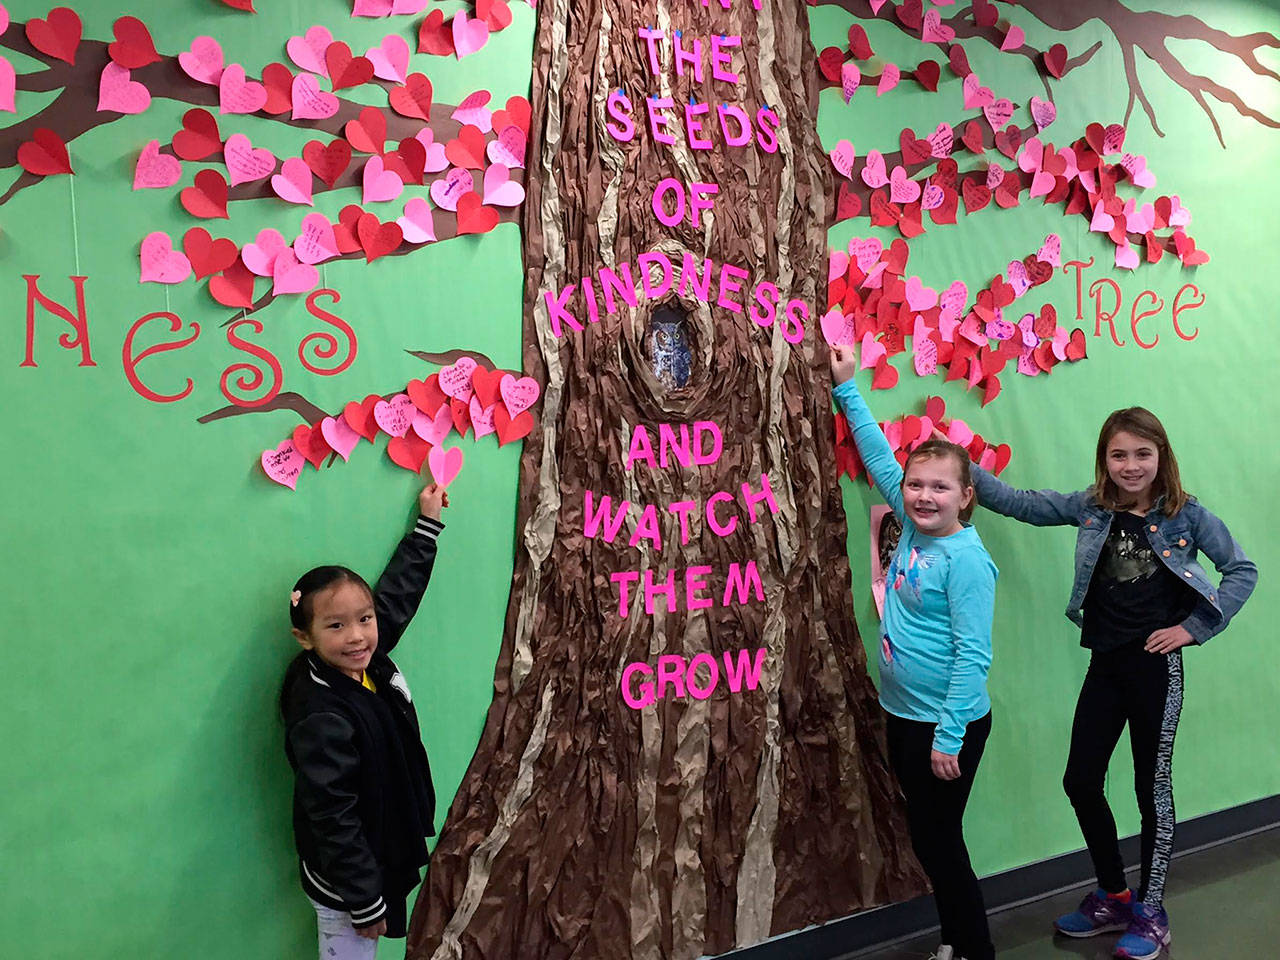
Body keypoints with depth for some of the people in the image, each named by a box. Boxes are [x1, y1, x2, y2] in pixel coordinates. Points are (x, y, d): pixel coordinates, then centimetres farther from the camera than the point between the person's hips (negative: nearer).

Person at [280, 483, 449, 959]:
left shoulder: (368, 663, -7)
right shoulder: (322, 718, -30)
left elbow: (398, 591, 8)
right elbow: (331, 817, -27)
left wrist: (427, 524, 15)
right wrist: (364, 901, -21)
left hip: (380, 860, 8)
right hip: (344, 884, -8)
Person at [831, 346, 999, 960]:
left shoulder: (965, 559, -19)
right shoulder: (913, 530, 2)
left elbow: (973, 655, -21)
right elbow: (879, 457, 13)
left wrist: (949, 736, -21)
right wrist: (846, 389, 17)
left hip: (946, 724, -8)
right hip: (902, 714, 8)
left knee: (938, 841, 3)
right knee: (927, 840, 17)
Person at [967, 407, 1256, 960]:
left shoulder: (1186, 515, -5)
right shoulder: (1091, 509, 2)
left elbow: (1243, 571, 0)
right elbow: (1015, 503, 0)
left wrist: (1193, 628, -7)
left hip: (1156, 665, -4)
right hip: (1105, 664, 4)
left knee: (1153, 786, 7)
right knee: (1081, 780, 8)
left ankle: (1150, 913, 23)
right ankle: (1112, 897, 28)